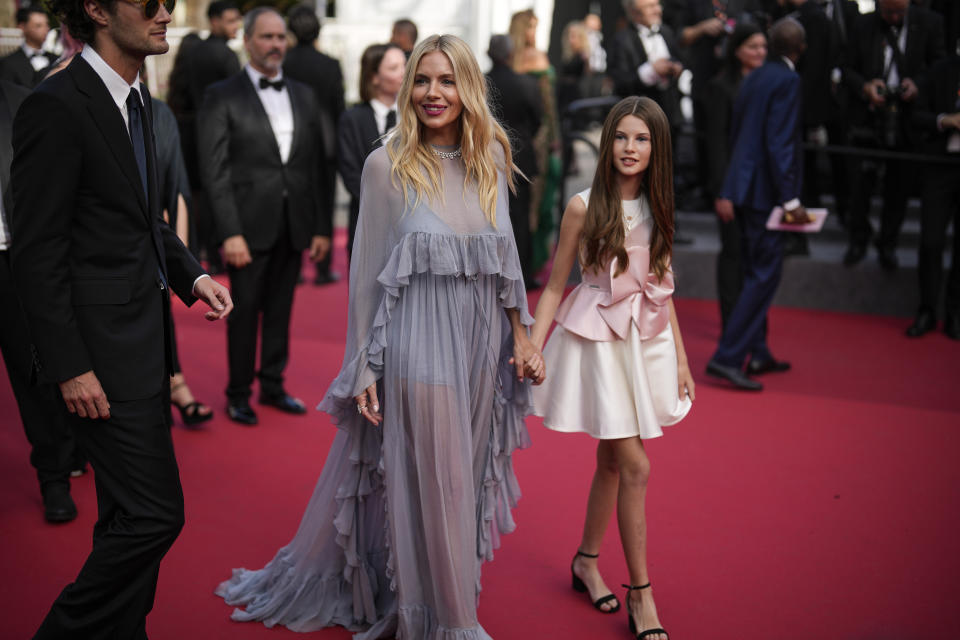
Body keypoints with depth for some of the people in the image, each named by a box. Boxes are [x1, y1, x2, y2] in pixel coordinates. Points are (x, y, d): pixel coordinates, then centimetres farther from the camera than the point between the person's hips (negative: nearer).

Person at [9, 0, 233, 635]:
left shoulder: (136, 96, 12)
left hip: (146, 334, 9)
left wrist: (190, 275, 8)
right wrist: (70, 368, -18)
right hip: (102, 347, -9)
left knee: (131, 516, 17)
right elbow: (37, 254, -17)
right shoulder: (57, 106, -16)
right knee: (155, 514, -5)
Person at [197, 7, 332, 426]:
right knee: (244, 312, 4)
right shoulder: (222, 97, -2)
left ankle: (273, 384, 26)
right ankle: (238, 395, 17)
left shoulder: (304, 97, 12)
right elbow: (215, 171, -8)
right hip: (250, 226, -4)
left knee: (280, 310, 12)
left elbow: (317, 167, 11)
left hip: (294, 227, 4)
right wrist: (230, 233, -15)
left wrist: (323, 226, 6)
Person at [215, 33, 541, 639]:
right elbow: (368, 272, -4)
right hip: (416, 344, -4)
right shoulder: (388, 165, -7)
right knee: (425, 482, 4)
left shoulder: (491, 159, 6)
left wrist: (520, 335, 9)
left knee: (465, 477, 15)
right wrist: (364, 368, -4)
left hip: (480, 341, 5)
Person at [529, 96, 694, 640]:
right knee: (636, 467, -7)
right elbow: (556, 285, -4)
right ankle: (642, 595, 4)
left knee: (612, 462, 14)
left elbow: (661, 288, 11)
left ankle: (587, 561, 33)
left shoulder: (656, 209, 6)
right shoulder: (585, 207, -8)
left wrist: (681, 357, 10)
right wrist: (531, 345, -12)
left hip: (648, 339, 5)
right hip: (599, 339, -5)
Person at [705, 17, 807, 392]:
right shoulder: (787, 80, -12)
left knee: (755, 273, 16)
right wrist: (790, 200, -18)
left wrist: (728, 193, 18)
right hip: (765, 191, -9)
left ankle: (757, 354, 25)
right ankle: (726, 357, -7)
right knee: (764, 275, -4)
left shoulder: (754, 78, 13)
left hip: (745, 189, 9)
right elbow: (779, 143, -19)